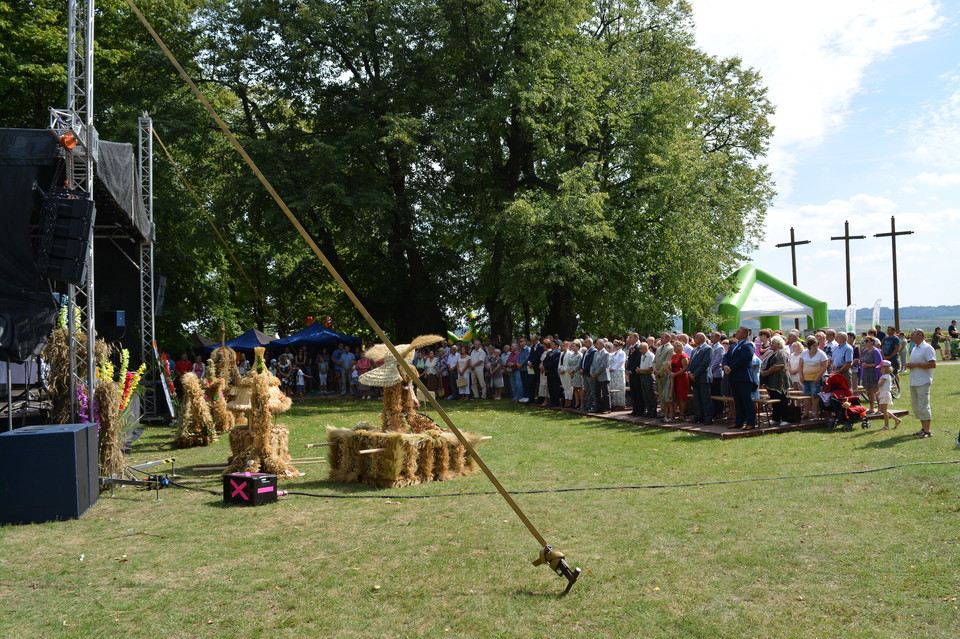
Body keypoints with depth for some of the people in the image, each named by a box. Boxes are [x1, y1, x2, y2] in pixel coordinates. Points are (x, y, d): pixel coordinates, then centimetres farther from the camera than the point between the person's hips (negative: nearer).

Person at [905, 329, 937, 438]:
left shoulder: (927, 348, -11)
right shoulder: (915, 348, 18)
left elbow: (933, 364, -19)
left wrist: (916, 364, -18)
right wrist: (909, 365, 6)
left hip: (923, 382, -9)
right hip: (913, 382, 9)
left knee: (923, 406, -7)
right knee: (915, 407, 12)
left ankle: (927, 431, -2)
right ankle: (923, 428, 22)